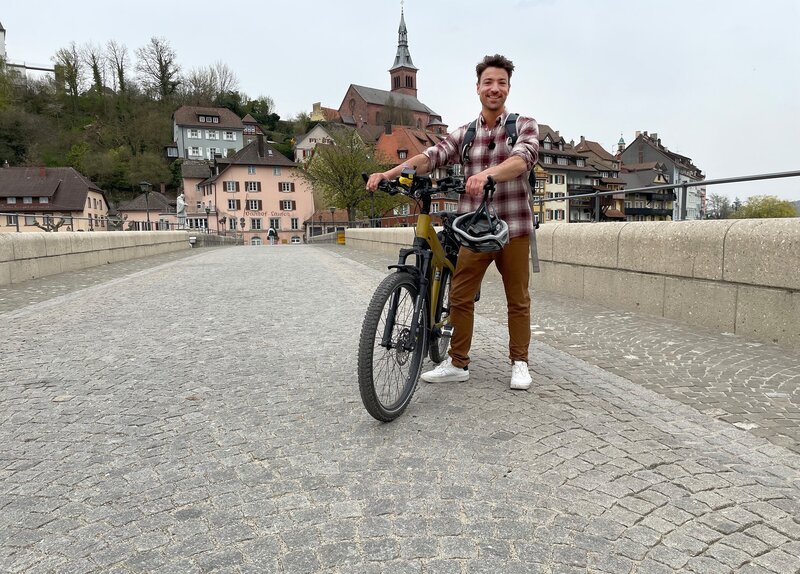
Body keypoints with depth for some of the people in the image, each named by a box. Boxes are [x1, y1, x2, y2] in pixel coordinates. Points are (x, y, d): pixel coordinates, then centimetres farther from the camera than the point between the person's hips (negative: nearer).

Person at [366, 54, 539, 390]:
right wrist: (389, 173, -23)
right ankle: (457, 363, 16)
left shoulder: (524, 125, 2)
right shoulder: (465, 133, 10)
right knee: (459, 296, 3)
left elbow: (524, 157, -19)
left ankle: (519, 362, 21)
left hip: (514, 227, -2)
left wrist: (487, 174, -40)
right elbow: (432, 156, -5)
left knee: (518, 300, 6)